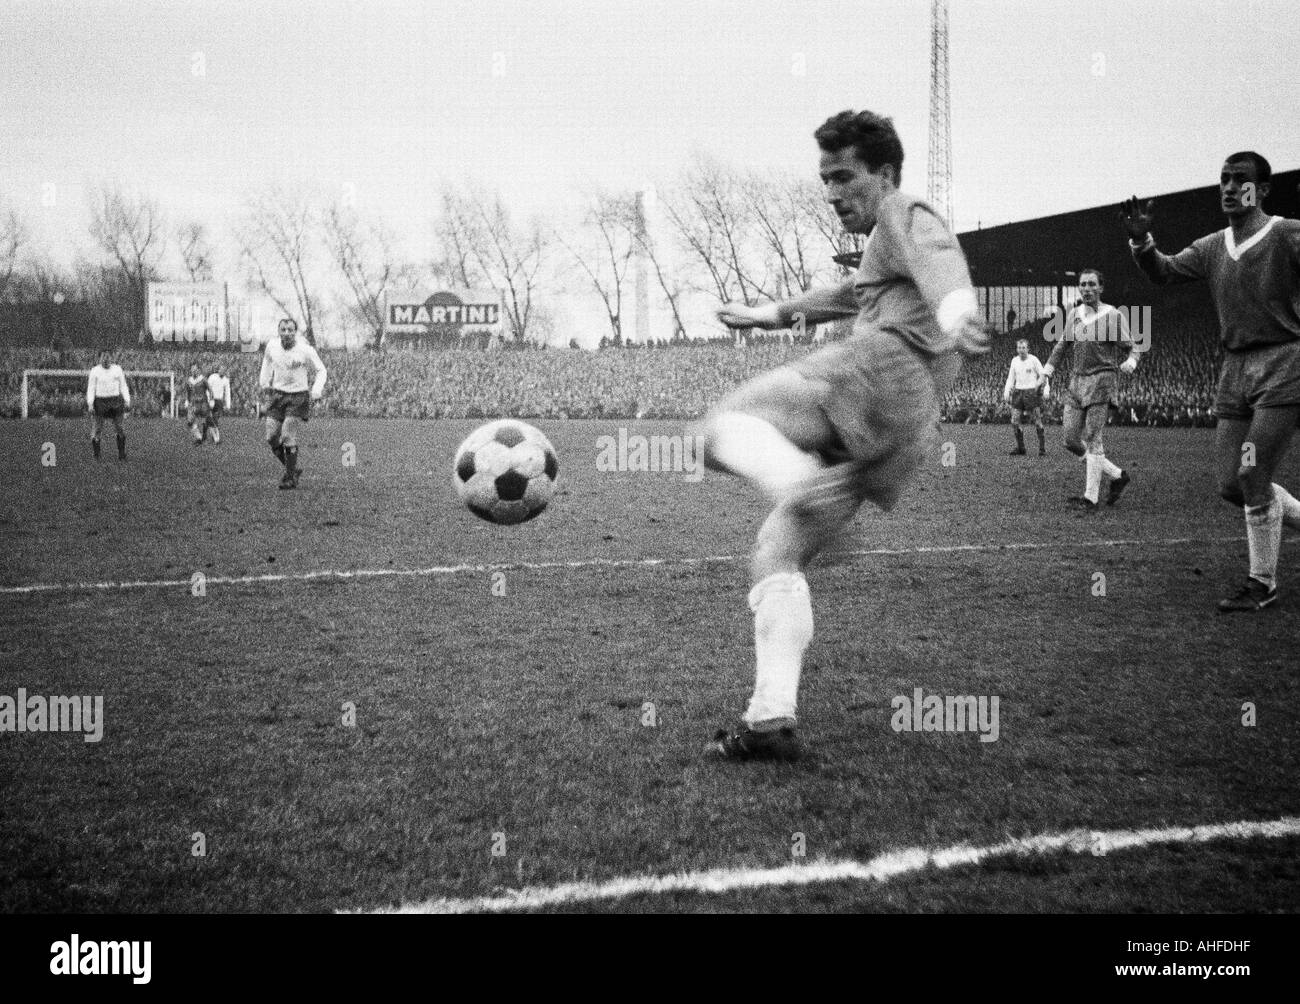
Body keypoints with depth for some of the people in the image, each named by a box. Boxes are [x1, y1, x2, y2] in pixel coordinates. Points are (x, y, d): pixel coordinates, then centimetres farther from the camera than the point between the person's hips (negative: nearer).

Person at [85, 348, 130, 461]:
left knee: (119, 428, 0)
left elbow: (123, 386, 9)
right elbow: (91, 388, -1)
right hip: (100, 401, -1)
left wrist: (127, 401, 0)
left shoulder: (117, 369, 6)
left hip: (115, 401, 1)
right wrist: (90, 404, -10)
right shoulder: (95, 370, 0)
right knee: (97, 429, -3)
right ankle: (96, 455, 7)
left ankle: (122, 454, 10)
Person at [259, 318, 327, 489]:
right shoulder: (272, 345, -4)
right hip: (277, 395, 4)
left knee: (288, 436, -15)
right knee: (272, 438, 0)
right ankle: (293, 469, 20)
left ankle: (290, 477, -2)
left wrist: (316, 391, -16)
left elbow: (320, 370, -1)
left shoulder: (306, 351, -15)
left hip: (298, 397, -4)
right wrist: (264, 382, 14)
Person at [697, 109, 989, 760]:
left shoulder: (904, 216, 8)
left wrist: (953, 319, -37)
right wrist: (770, 314, 63)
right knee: (776, 554, 8)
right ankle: (771, 719, 2)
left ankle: (809, 491, -44)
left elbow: (942, 263, -15)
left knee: (724, 427, -19)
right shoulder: (882, 247, 37)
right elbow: (849, 297, 56)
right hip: (901, 432, 9)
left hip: (884, 371, -9)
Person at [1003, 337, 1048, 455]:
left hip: (1032, 392, -4)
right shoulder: (1014, 361, 7)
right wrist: (1007, 392, 1)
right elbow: (1011, 378, 13)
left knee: (1037, 422, -2)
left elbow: (1043, 375, 0)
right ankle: (1020, 448, 4)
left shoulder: (1033, 360, -5)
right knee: (1015, 422, -4)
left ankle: (1042, 447, 10)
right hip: (1018, 392, 4)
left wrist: (1046, 390, -10)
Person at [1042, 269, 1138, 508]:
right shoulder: (1074, 314, 12)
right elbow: (1061, 344, 24)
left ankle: (1091, 496, -6)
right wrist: (1047, 369, 12)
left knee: (1092, 439, -11)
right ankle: (1118, 475, 16)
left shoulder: (1113, 316, -3)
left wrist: (1130, 362, -22)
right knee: (1070, 440, 2)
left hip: (1102, 381, -6)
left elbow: (1131, 347, 0)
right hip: (1077, 381, 6)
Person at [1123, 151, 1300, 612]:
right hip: (1234, 371, 6)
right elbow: (1163, 271, 4)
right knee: (1231, 485, 6)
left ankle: (1262, 584, 6)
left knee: (1252, 477, -9)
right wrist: (1141, 240, -14)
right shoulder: (1212, 247, 12)